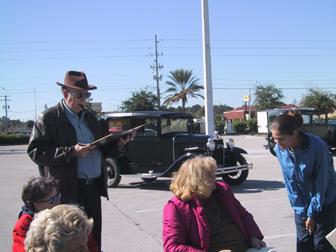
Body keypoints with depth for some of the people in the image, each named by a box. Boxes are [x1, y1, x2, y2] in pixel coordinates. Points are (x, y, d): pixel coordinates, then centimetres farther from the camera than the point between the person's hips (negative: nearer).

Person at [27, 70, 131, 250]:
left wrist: (118, 144, 0)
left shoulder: (89, 116, 16)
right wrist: (70, 152, -21)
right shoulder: (49, 118, -5)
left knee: (94, 236, 11)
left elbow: (101, 147, 21)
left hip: (94, 186, 6)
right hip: (69, 189, -6)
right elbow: (36, 152, -13)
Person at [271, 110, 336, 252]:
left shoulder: (317, 146, -27)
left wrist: (312, 213, -14)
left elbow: (321, 183, -20)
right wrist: (301, 211, -6)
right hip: (302, 203, 4)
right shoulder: (279, 149, -13)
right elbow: (290, 182, -5)